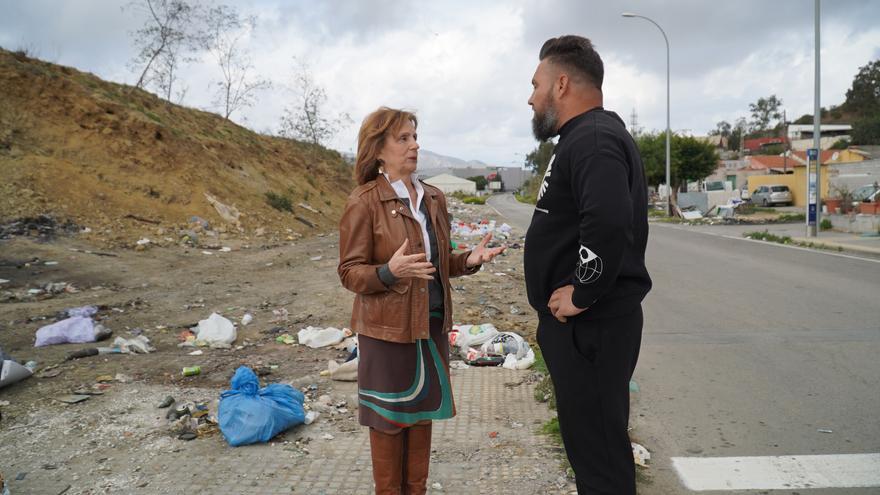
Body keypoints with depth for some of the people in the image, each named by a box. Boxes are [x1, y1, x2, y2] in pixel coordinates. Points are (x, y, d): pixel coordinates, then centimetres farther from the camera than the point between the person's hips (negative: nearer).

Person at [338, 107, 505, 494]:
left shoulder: (434, 199, 6)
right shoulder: (364, 202, -12)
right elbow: (349, 273, -11)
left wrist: (469, 260, -4)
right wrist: (389, 271, -30)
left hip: (432, 324, 6)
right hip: (387, 328, -5)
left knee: (422, 411, 16)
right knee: (389, 418, 8)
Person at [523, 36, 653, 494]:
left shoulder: (593, 139, -17)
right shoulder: (585, 137, 17)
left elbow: (608, 224, -33)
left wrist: (581, 294, -23)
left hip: (590, 326, -10)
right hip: (581, 323, 10)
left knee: (598, 451, 0)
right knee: (589, 440, 20)